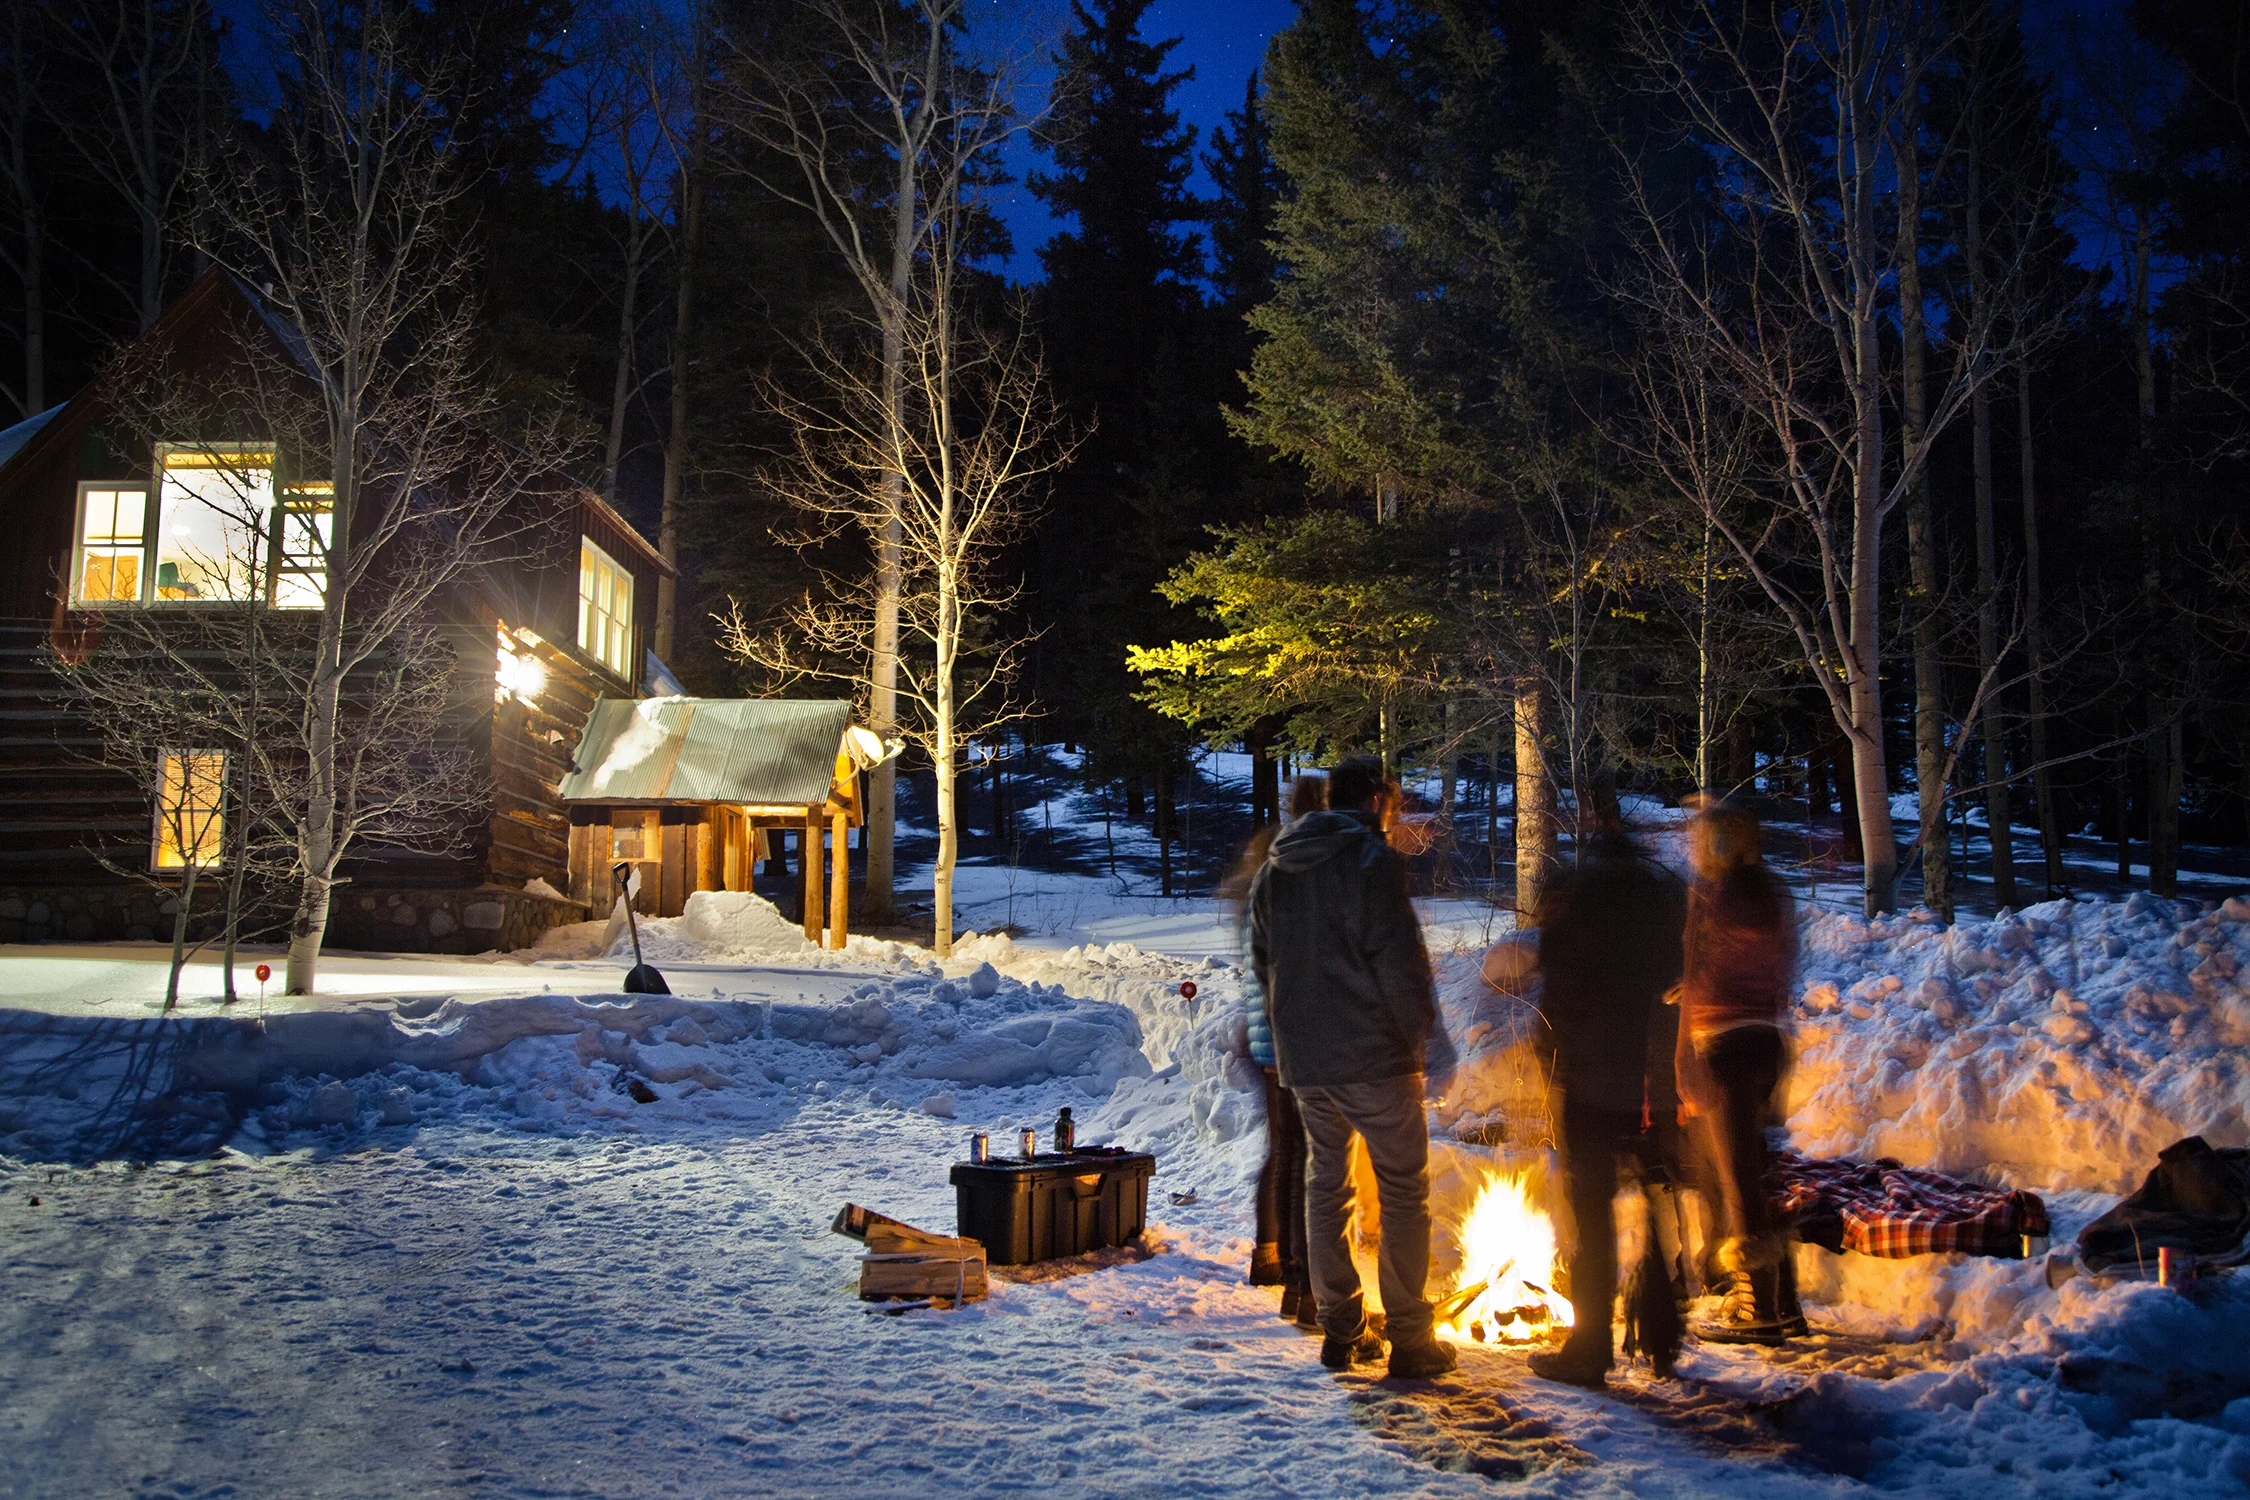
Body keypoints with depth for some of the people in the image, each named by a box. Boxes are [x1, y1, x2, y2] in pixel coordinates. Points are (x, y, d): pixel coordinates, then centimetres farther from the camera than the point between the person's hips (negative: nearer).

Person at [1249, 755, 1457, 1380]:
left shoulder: (1274, 869, 12)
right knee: (1403, 1193, 2)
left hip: (1303, 1057, 6)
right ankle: (1409, 1339, 3)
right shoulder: (1372, 858, -10)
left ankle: (1341, 1330, 17)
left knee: (1325, 1187, 14)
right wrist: (1421, 1028, -5)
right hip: (1374, 1053, -6)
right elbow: (1397, 956, -16)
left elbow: (1263, 960, 17)